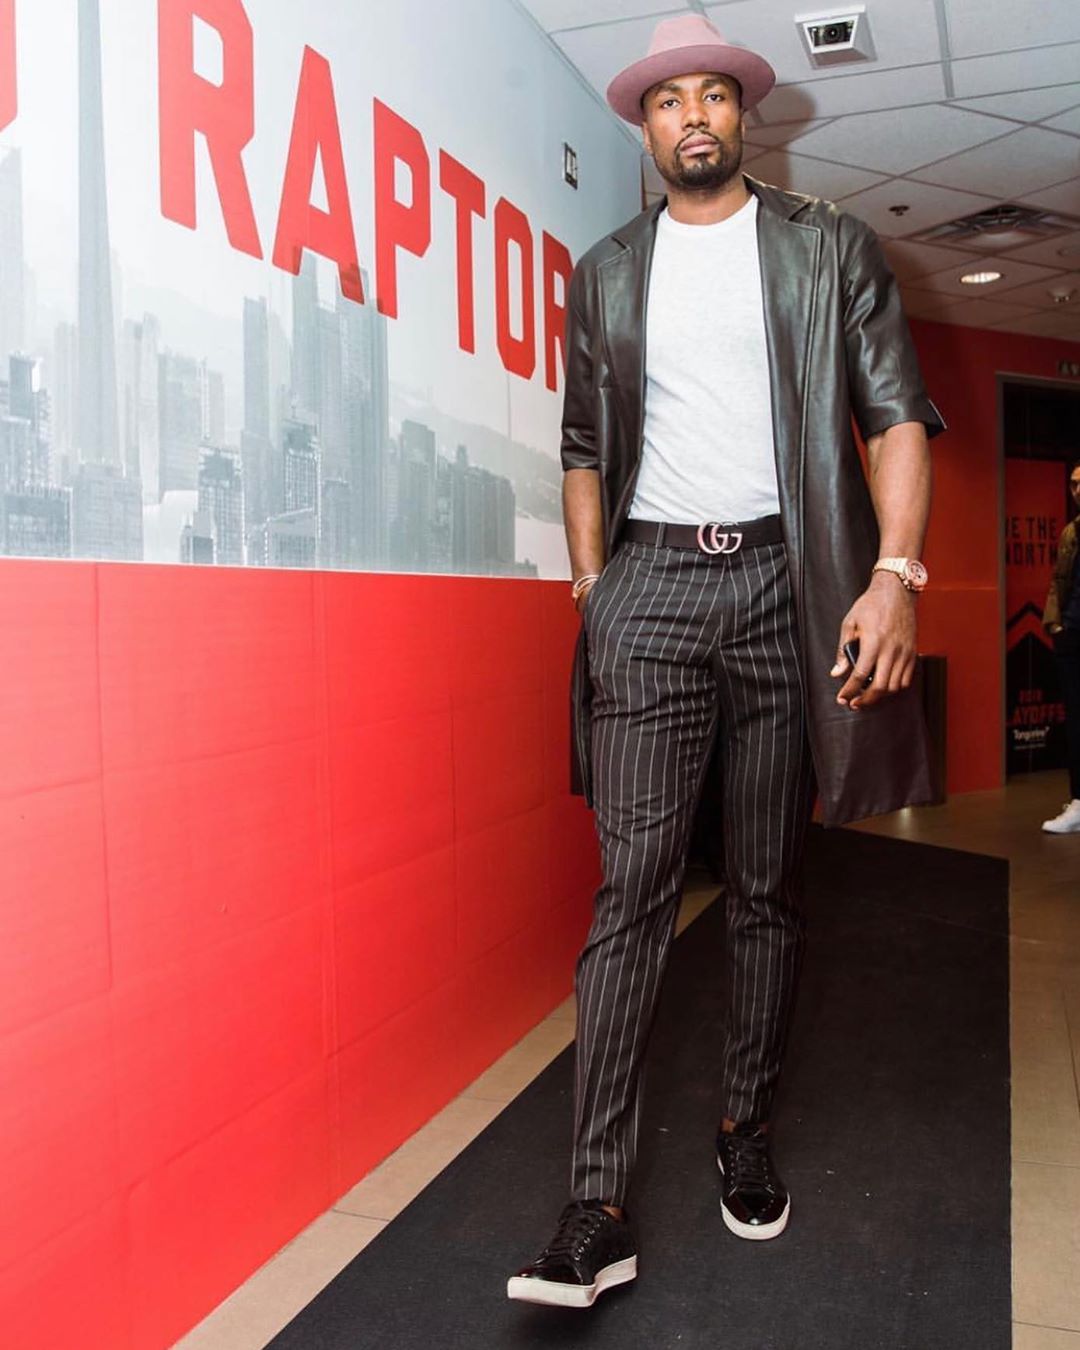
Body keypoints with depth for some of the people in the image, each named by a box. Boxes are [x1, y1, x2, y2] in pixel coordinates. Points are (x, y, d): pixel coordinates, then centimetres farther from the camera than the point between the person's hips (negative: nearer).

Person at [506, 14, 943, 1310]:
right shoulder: (606, 273, 15)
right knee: (632, 887, -8)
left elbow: (895, 414, 2)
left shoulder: (828, 247, 10)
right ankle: (598, 1205, -4)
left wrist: (894, 573, -13)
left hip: (783, 583, 0)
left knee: (767, 888, 7)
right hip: (650, 584, 0)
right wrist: (591, 584, 4)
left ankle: (744, 1128, 25)